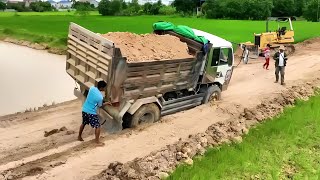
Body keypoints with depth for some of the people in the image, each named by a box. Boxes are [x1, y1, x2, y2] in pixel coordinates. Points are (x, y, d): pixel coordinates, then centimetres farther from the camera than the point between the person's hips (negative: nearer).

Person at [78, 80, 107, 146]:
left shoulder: (92, 88, -6)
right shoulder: (100, 97, -23)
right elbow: (100, 106, -4)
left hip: (84, 110, 8)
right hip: (91, 113, -7)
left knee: (83, 124, 26)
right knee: (97, 126, 6)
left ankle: (79, 137, 42)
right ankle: (97, 141, 11)